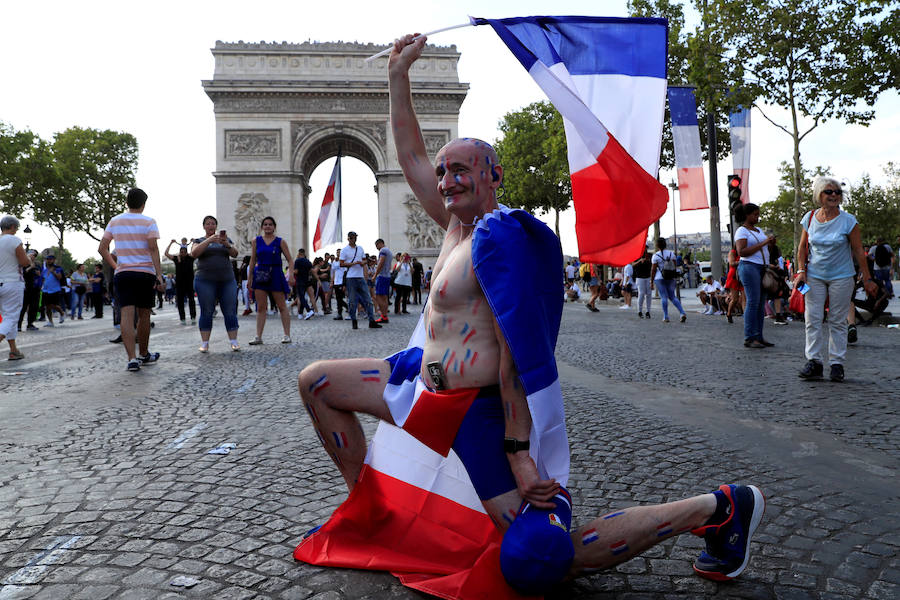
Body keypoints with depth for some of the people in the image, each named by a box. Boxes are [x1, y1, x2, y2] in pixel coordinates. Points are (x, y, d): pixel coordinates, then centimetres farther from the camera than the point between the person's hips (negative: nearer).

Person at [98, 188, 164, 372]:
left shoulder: (114, 221, 9)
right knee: (144, 315, 10)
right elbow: (153, 249, -12)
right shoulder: (148, 222, -2)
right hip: (145, 272, -2)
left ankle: (132, 358, -15)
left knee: (127, 315, -4)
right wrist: (159, 275, -14)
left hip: (122, 273, 2)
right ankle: (144, 354, 24)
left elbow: (102, 249, 10)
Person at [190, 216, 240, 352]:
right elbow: (194, 253, -9)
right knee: (206, 312, -3)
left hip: (227, 280, 1)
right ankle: (204, 343, 0)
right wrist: (209, 240, -20)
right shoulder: (198, 241, 11)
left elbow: (234, 253, 0)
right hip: (205, 281, -1)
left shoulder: (226, 239, 15)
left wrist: (227, 244, -21)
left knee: (230, 312, -3)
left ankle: (233, 341, -2)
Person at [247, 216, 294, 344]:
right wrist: (250, 279, 7)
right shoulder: (256, 241, 8)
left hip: (276, 275, -2)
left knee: (282, 306, 0)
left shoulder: (280, 242, 2)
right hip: (260, 275, 2)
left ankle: (287, 335, 3)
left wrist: (291, 275, -12)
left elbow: (289, 260, 1)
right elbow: (252, 261, 10)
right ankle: (258, 336, 6)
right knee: (260, 307, 3)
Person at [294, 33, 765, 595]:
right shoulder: (458, 220, 9)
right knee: (315, 382, 17)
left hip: (473, 411, -9)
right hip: (427, 379, 9)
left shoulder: (496, 234, -18)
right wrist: (399, 74, 20)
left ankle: (718, 508, -2)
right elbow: (411, 155, 21)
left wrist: (519, 452, -26)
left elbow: (518, 350, -23)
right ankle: (367, 508, 23)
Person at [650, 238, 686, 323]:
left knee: (664, 297, -1)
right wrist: (675, 278, 13)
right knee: (672, 297, 12)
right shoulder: (671, 253, 5)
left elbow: (653, 270, -9)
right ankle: (682, 313, -3)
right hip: (671, 278, 4)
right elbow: (675, 266, 5)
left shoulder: (655, 255, -8)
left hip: (660, 278, -4)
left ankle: (666, 317, -1)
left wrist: (651, 282, -4)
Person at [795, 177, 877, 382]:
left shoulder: (848, 220, -5)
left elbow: (858, 251, -3)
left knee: (838, 321, 2)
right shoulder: (809, 218, 1)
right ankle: (814, 361, 3)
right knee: (813, 319, -2)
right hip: (814, 276, 2)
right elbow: (803, 248, 10)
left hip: (841, 277, -2)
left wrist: (867, 279, -3)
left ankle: (837, 364, 9)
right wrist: (801, 271, -2)